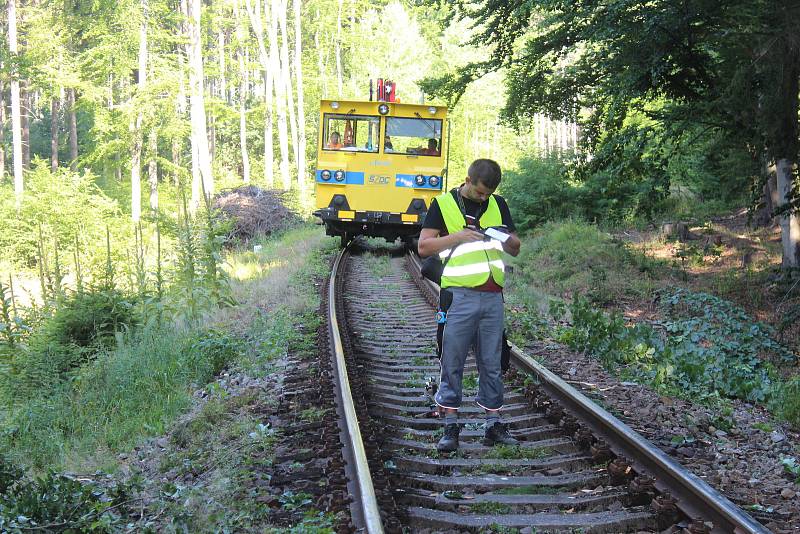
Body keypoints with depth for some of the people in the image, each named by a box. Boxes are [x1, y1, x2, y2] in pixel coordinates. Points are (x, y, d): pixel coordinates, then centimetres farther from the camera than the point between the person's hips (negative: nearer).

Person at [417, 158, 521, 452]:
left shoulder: (497, 205, 13)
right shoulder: (443, 204, 2)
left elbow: (515, 249, 17)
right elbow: (423, 246, -3)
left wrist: (506, 239, -6)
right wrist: (457, 236, -15)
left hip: (492, 296, 4)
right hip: (459, 295, -3)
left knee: (491, 363, 7)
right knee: (452, 363, -1)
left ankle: (493, 425, 12)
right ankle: (450, 426, 5)